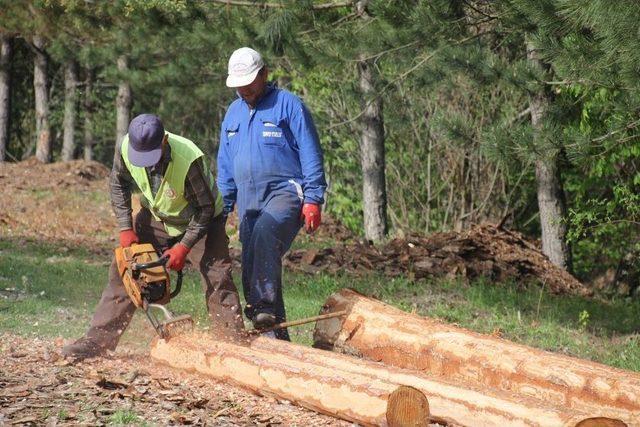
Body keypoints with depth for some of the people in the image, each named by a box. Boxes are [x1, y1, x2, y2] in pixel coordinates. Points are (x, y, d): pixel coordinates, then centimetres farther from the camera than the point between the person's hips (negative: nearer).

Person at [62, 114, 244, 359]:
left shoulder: (189, 159, -39)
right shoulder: (126, 148, -26)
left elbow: (205, 207, -25)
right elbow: (118, 183, -4)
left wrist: (183, 247, -27)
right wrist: (126, 228, -11)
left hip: (199, 220, -4)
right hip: (156, 217, 4)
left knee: (217, 278, -17)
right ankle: (99, 339, 8)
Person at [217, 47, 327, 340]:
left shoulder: (288, 105, -3)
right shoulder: (233, 113, 17)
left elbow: (311, 155, -5)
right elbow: (225, 164, 23)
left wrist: (313, 200, -12)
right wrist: (223, 206, 17)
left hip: (285, 193, -7)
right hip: (249, 201, 7)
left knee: (265, 230, -36)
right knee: (252, 269, 3)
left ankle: (264, 306, -41)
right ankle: (277, 336, 10)